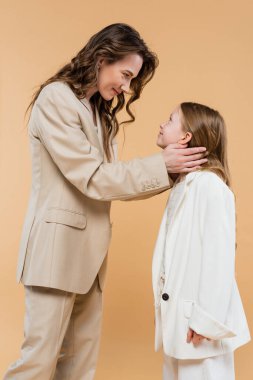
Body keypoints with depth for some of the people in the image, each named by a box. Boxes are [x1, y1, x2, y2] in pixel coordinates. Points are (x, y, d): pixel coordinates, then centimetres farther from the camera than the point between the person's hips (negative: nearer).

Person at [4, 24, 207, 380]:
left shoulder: (100, 113, 16)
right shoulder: (55, 99, -11)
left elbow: (112, 180, 10)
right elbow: (91, 178, -16)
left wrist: (172, 172, 2)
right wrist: (160, 164, -12)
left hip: (88, 249, 8)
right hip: (57, 245, -8)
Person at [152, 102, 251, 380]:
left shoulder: (210, 185, -17)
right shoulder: (182, 184, 10)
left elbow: (219, 256, -21)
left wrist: (205, 320, -19)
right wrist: (171, 313, 11)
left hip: (198, 318, -9)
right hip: (179, 314, 9)